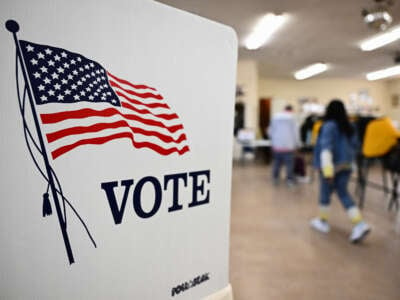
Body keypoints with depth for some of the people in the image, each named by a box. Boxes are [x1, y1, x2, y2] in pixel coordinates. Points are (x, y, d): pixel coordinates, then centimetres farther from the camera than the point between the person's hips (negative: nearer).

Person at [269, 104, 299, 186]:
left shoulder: (275, 117, 5)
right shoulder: (292, 118, -5)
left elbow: (271, 131, 10)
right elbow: (295, 132, -3)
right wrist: (296, 143, 7)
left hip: (276, 145, 4)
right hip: (288, 145, -3)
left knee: (276, 162, 13)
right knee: (289, 163, 4)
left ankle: (275, 178, 19)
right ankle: (290, 179, 8)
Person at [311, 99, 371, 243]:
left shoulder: (329, 126, -16)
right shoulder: (349, 127, 6)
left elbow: (326, 147, -25)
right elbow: (354, 145, 16)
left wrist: (327, 170, -32)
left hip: (332, 165, -6)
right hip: (346, 166, 6)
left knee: (325, 193, 10)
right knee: (343, 193, 11)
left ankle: (322, 221, 24)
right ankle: (360, 224, 1)